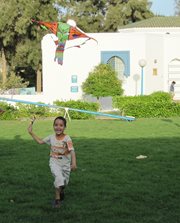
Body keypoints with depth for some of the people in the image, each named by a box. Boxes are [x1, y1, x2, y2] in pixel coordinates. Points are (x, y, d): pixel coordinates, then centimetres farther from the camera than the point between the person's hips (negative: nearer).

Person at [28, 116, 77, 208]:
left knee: (64, 182, 14)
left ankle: (61, 190, 51)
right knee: (58, 177, -24)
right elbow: (40, 141, 12)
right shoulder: (51, 137, -2)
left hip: (65, 163, 0)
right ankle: (57, 199, -11)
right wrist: (31, 132, 8)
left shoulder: (67, 138, -15)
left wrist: (74, 163, -35)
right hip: (54, 162, 0)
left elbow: (72, 151, -23)